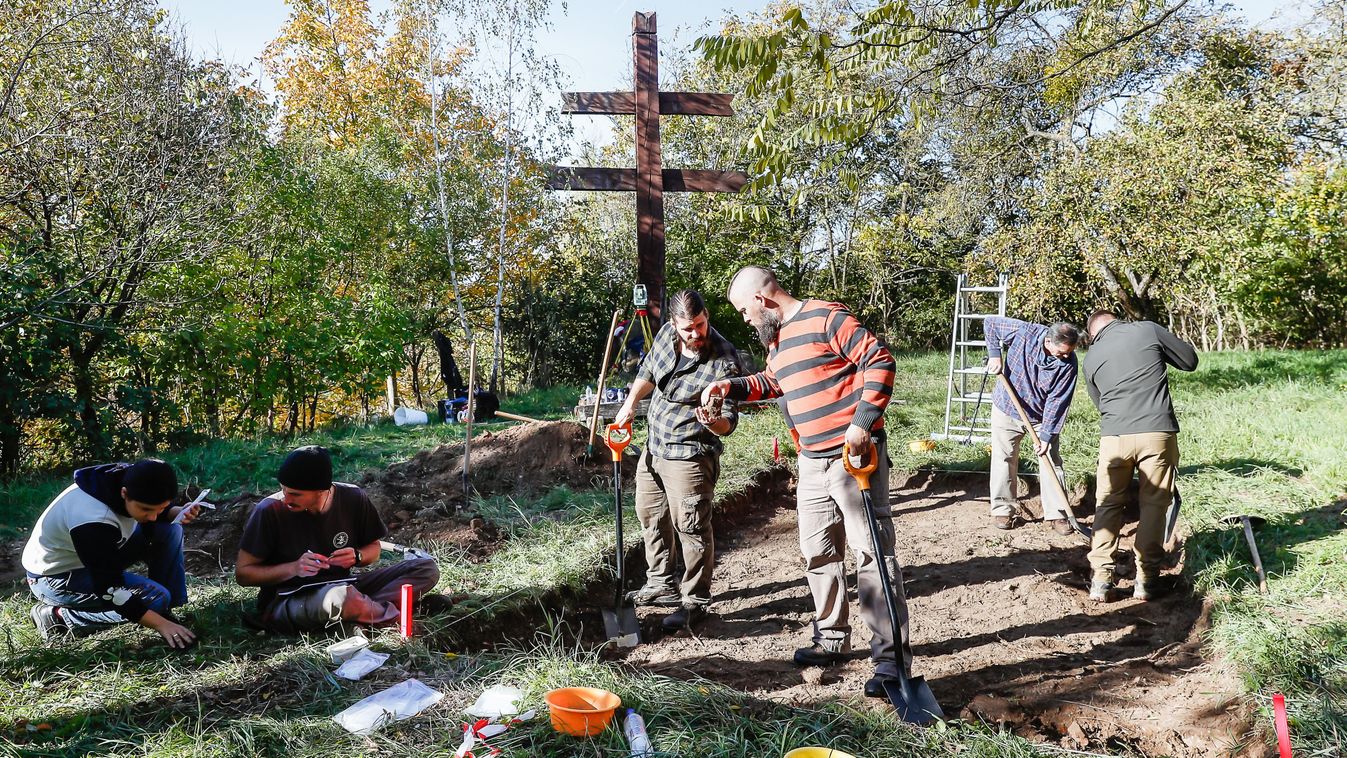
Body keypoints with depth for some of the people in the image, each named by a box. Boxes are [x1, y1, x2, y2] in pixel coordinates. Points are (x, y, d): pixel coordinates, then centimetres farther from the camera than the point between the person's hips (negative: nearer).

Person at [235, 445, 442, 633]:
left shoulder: (353, 499, -6)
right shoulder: (270, 511, -15)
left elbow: (373, 548, 10)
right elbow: (242, 573, -6)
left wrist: (357, 557, -13)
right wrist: (294, 568, -22)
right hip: (283, 602, -5)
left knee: (427, 569, -11)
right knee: (337, 597, -42)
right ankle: (397, 616, -18)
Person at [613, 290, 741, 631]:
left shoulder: (724, 361, -22)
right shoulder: (666, 334, -4)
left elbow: (729, 419, -19)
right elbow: (647, 372, 17)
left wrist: (714, 422, -40)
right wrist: (630, 404, 17)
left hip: (689, 456, -8)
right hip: (654, 447, 8)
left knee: (692, 528, -6)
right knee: (650, 516, 19)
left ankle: (695, 602, 9)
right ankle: (660, 585, 35)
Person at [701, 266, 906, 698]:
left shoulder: (825, 319, -12)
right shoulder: (776, 339, 15)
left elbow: (879, 361, -16)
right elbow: (773, 383, 34)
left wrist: (862, 422, -21)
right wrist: (732, 388, 18)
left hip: (855, 455, -9)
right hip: (812, 463, 9)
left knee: (872, 552, -6)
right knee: (818, 552, 14)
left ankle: (891, 659, -1)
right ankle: (831, 640, 29)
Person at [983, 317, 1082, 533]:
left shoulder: (1068, 363, -22)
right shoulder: (1023, 332, -26)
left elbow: (1057, 401, -20)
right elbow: (990, 322, -11)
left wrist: (1046, 436, -22)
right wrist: (995, 354, -19)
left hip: (1043, 416, 1)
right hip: (1007, 409, -1)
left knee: (1052, 462, 1)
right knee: (1004, 460, 4)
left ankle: (1056, 513, 11)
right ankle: (1003, 509, 16)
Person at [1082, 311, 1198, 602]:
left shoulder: (1091, 357, 12)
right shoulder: (1148, 329, 4)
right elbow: (1190, 360, 13)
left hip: (1114, 436, 1)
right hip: (1158, 433, -1)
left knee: (1108, 505, 12)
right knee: (1154, 505, 10)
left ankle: (1100, 580, 8)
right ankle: (1146, 579, 13)